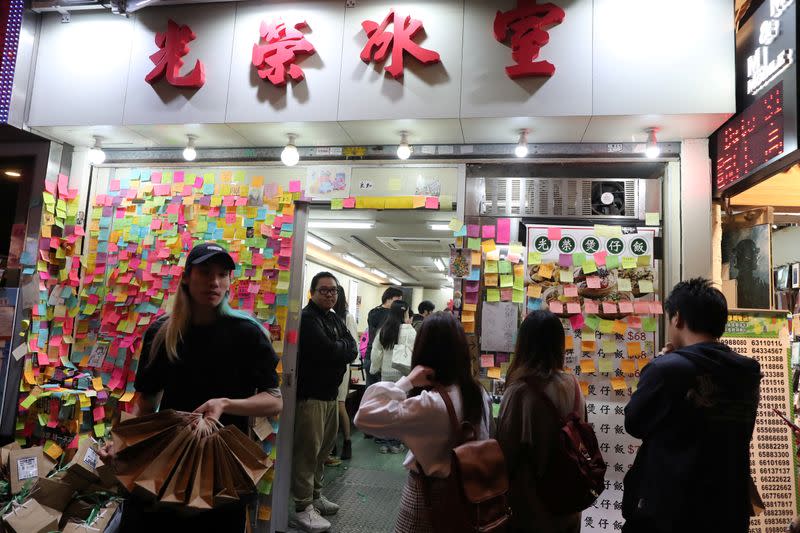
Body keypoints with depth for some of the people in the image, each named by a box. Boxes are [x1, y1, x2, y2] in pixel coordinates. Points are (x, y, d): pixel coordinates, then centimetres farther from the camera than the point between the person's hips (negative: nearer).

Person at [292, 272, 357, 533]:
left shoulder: (335, 320, 15)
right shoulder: (307, 318, -13)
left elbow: (353, 350, 6)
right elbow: (327, 350, -24)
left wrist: (337, 348, -12)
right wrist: (344, 347, -6)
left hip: (331, 393, 9)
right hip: (311, 394, -9)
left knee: (323, 448, 18)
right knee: (308, 450, -4)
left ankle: (315, 494, 32)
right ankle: (303, 508, 5)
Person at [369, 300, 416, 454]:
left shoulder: (383, 329, 2)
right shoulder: (409, 330, -9)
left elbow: (376, 352, 5)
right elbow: (413, 351, -11)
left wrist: (375, 368, 16)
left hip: (386, 372, 4)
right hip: (402, 372, -3)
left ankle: (382, 442, 16)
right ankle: (395, 442, 11)